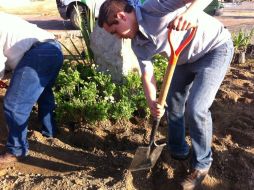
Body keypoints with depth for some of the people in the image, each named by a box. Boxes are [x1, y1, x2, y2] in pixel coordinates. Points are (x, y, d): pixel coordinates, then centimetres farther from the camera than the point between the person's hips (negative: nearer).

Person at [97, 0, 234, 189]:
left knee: (195, 108, -16)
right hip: (188, 58, 8)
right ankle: (178, 150, 36)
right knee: (173, 102, 13)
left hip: (216, 47, -8)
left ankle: (202, 164, 8)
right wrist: (152, 102, -20)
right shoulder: (138, 44, -4)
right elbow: (147, 75, -3)